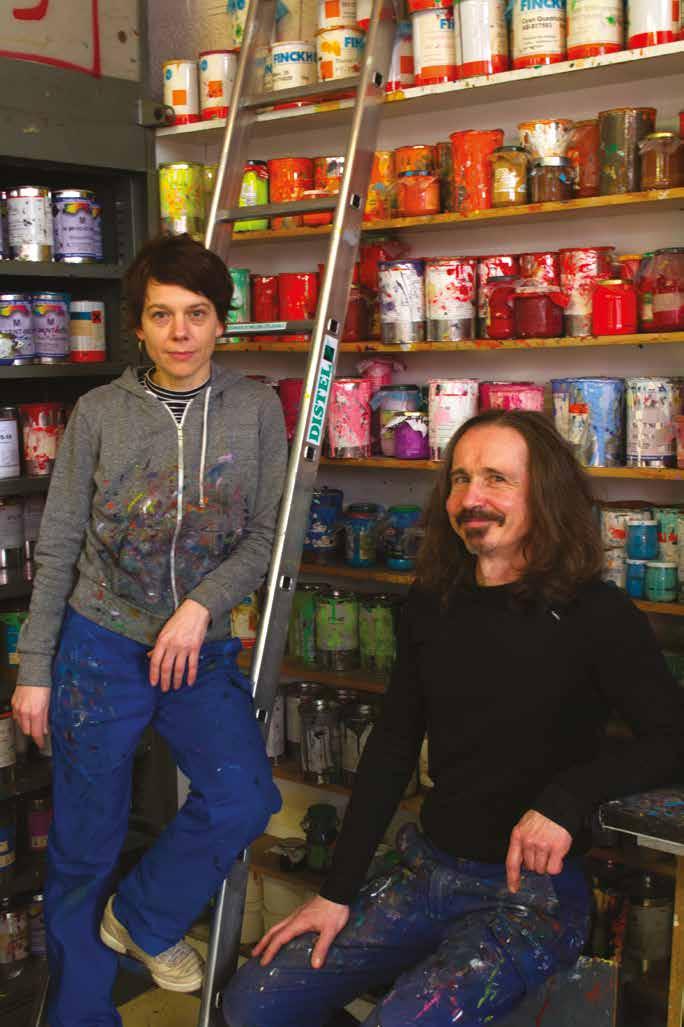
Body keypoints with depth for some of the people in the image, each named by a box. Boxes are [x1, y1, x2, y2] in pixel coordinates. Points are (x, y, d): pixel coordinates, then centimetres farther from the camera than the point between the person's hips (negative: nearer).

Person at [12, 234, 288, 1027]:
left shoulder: (256, 410, -1)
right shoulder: (99, 412, -3)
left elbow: (265, 536, 0)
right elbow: (57, 550, 1)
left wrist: (203, 606, -15)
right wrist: (34, 669, 0)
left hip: (201, 649, 1)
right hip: (100, 643, -1)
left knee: (244, 798, -16)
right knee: (83, 845, 6)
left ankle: (144, 917, 14)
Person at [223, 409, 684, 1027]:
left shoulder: (595, 615, -12)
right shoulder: (433, 605, 4)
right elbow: (391, 749, 8)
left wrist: (566, 800, -31)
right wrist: (337, 892, 5)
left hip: (532, 891, -5)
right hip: (429, 871, 5)